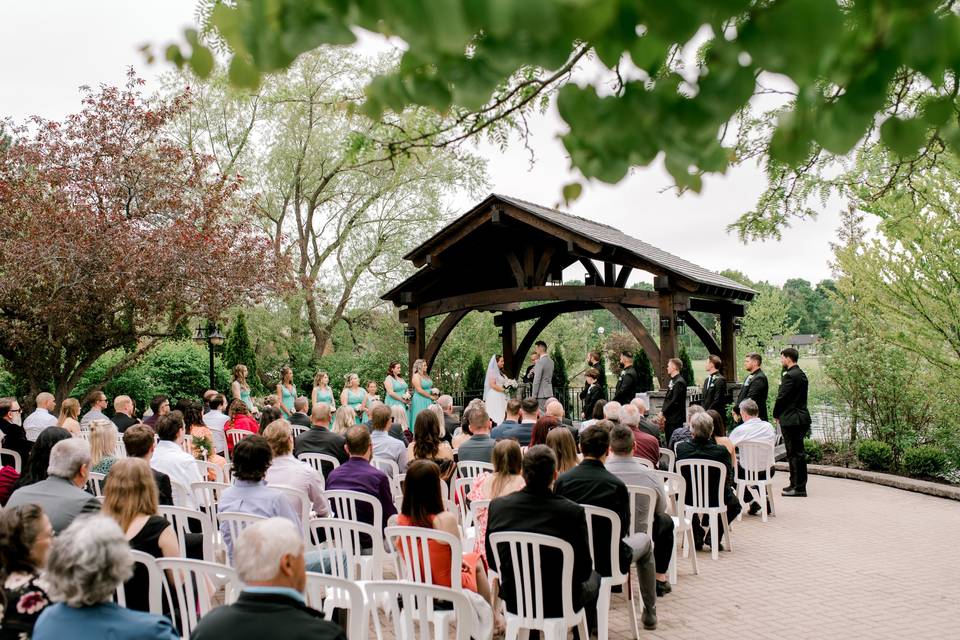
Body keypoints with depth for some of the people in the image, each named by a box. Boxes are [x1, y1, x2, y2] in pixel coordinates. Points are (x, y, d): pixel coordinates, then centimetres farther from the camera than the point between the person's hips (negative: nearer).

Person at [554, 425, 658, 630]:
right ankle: (650, 613, 37)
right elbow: (624, 529, -6)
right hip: (608, 561, -2)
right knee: (644, 539, 27)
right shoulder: (616, 485, -18)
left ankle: (590, 618, 37)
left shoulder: (562, 480, -12)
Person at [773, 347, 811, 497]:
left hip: (791, 420, -10)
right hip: (801, 419, 10)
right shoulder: (801, 374, 14)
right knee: (798, 453, 14)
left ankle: (798, 488, -2)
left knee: (794, 454, -5)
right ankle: (798, 485, 22)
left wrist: (776, 415, -1)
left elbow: (781, 397, -16)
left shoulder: (789, 376, -17)